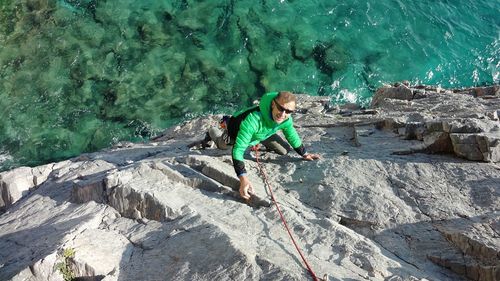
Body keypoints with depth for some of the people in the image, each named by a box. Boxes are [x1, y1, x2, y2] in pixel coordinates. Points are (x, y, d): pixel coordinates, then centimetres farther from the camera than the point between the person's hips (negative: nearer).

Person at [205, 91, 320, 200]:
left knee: (284, 150, 10)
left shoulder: (287, 120, -30)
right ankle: (212, 132, 54)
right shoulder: (254, 119, -51)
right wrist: (243, 178, -61)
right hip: (236, 132, -4)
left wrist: (304, 154, 4)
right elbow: (238, 150, -52)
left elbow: (292, 136, -5)